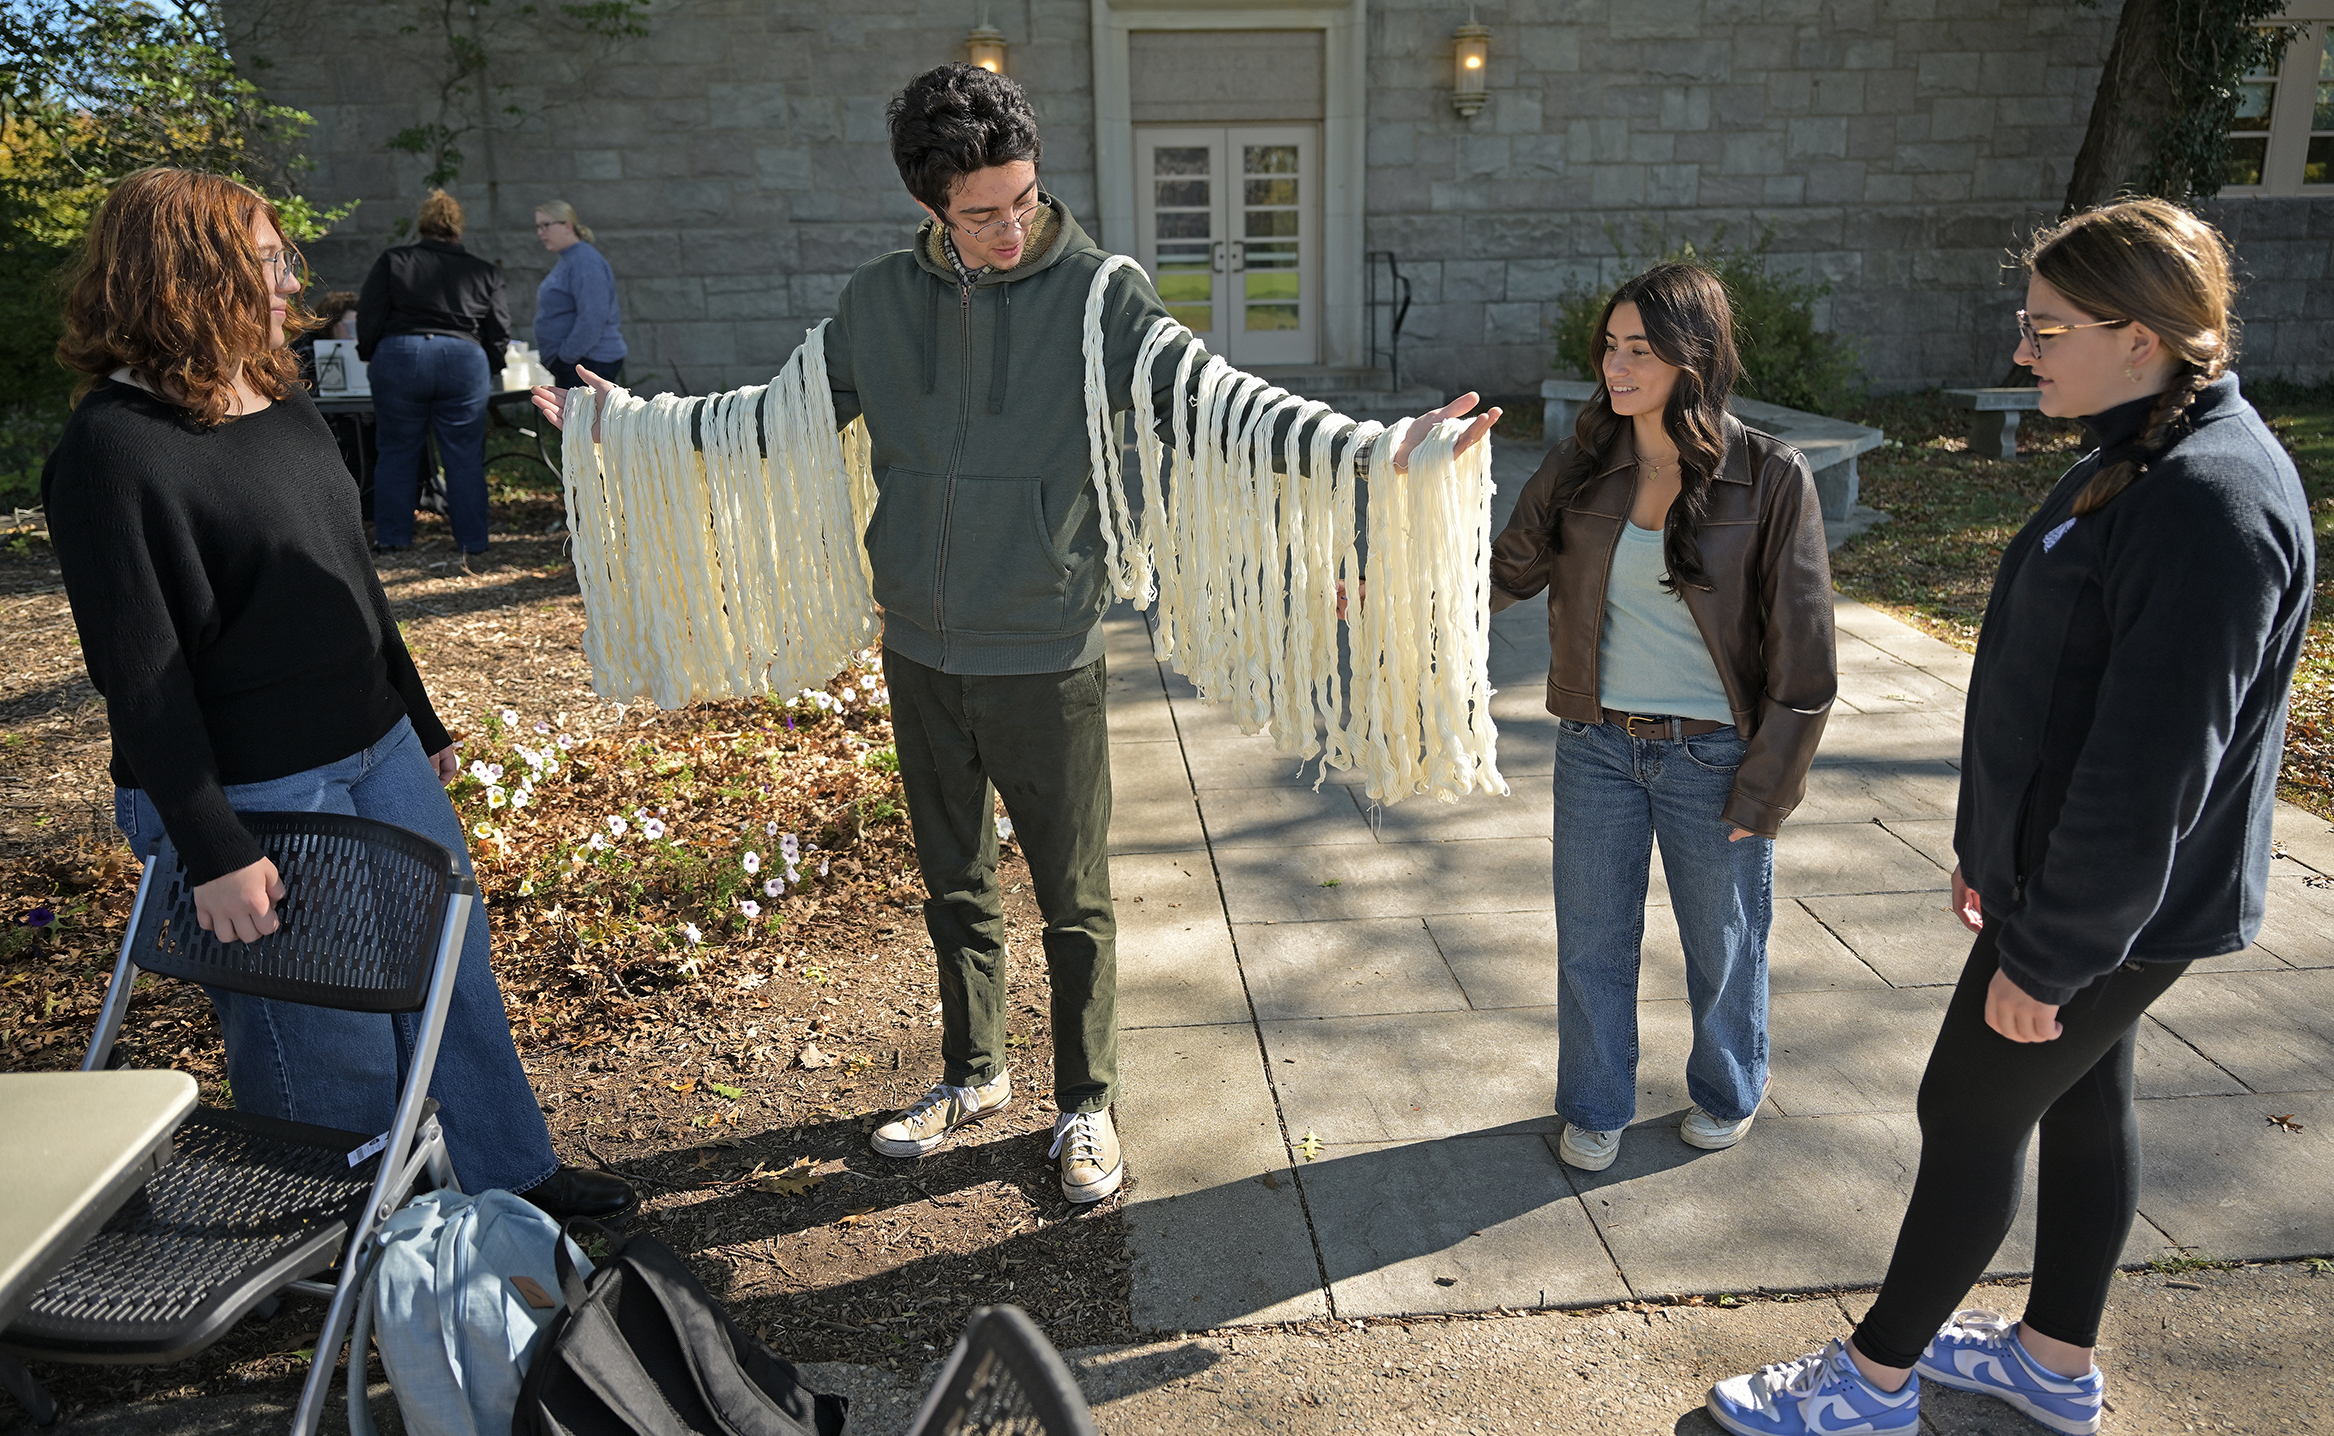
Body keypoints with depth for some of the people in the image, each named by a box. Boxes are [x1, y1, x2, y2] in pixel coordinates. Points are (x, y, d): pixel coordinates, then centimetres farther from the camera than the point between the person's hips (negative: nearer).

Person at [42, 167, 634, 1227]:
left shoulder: (282, 403, 9)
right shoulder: (113, 446, -17)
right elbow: (138, 670, -19)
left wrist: (420, 722, 19)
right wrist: (211, 851, -21)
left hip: (375, 750, 8)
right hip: (250, 795, -8)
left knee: (452, 968, 18)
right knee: (333, 1050, 6)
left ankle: (511, 1174, 37)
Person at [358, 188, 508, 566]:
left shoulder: (392, 261, 7)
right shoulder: (484, 272, 11)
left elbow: (369, 316, 3)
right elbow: (499, 332, 11)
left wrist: (370, 357, 17)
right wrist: (487, 371, 25)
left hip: (399, 358, 0)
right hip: (464, 363, 0)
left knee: (397, 453, 10)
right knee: (465, 457, 3)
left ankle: (390, 539, 14)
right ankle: (473, 545, 2)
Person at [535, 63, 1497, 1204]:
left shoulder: (1099, 295, -10)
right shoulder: (880, 301, 2)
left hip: (1046, 657, -4)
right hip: (921, 652, 4)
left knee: (1074, 900, 7)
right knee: (954, 884, 19)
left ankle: (1086, 1106, 27)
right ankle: (973, 1075, 39)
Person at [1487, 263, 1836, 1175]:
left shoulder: (1770, 481, -14)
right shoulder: (1583, 466, -3)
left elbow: (1802, 661, -10)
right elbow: (1507, 571, 0)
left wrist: (1763, 794, -10)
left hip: (1712, 756, -3)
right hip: (1597, 747, 3)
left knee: (1722, 945, 17)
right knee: (1591, 943, 13)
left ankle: (1727, 1093, 44)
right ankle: (1595, 1107, 36)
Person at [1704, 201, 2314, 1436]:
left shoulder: (2212, 505, -26)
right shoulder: (2140, 457, 6)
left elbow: (2150, 774, -27)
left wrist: (2049, 954, -20)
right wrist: (1993, 846, 19)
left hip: (2116, 907, -9)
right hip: (2073, 875, 9)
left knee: (1970, 1113, 4)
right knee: (2080, 1103, 20)